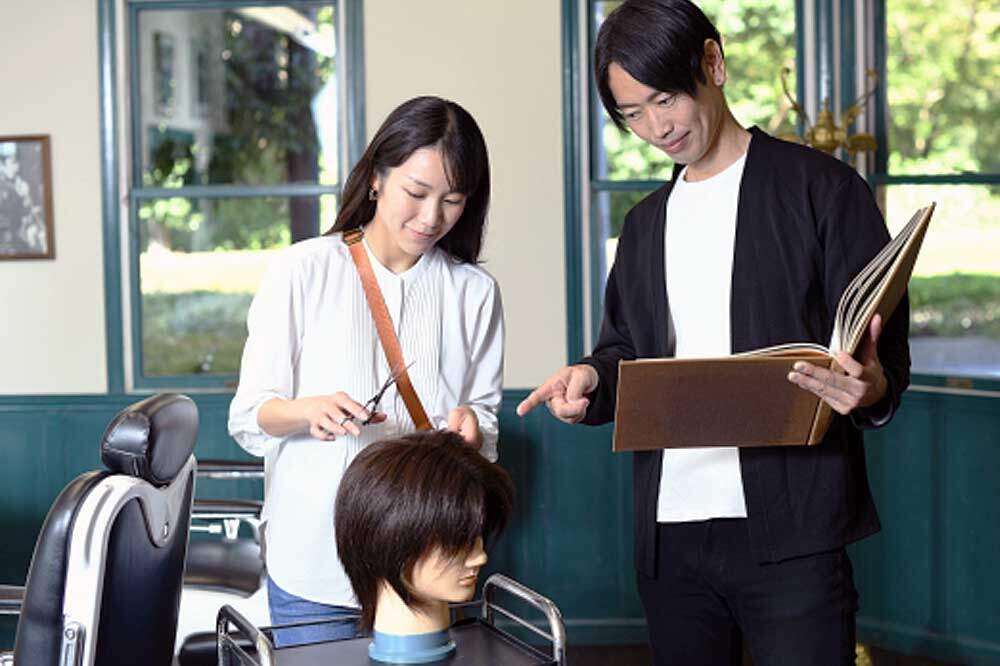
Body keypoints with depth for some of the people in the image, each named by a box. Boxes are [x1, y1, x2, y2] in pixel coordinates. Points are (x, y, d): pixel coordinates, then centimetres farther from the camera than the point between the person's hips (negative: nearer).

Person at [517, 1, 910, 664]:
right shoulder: (645, 224, 18)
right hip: (669, 534, 5)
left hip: (790, 532, -5)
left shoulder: (821, 188, 1)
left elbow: (885, 353, -3)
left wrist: (871, 388, -26)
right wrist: (592, 379, -2)